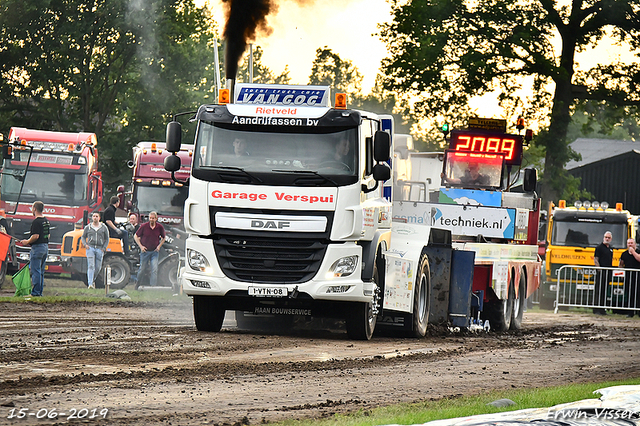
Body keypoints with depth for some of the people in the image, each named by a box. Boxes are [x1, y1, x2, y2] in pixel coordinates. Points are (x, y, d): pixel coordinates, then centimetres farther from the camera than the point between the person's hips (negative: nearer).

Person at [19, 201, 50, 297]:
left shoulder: (36, 222, -16)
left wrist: (27, 242, -6)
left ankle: (35, 292, -8)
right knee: (41, 271, 13)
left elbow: (36, 236, -23)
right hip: (46, 246, 9)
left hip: (37, 247, -9)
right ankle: (40, 292, 15)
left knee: (35, 271, -7)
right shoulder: (46, 220, 13)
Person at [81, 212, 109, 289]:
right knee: (91, 266, -14)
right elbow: (83, 237, 17)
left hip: (99, 249, 1)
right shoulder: (88, 227, 8)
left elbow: (107, 239, 11)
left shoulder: (103, 227, 8)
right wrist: (85, 244, -1)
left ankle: (92, 280, 30)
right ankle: (90, 284, -20)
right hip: (90, 248, -1)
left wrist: (103, 249, 0)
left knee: (98, 267, 5)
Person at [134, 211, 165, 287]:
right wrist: (141, 246, -6)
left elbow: (163, 238, 14)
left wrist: (159, 246, 0)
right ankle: (138, 283, 32)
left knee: (154, 269, -11)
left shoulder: (160, 227, -4)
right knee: (142, 269, 11)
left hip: (154, 252, 0)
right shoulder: (144, 226, -8)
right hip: (145, 251, 0)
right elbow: (136, 236, 2)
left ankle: (153, 285, -9)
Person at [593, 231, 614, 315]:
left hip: (608, 273, 7)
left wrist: (611, 270, 16)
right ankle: (596, 309, -8)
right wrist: (599, 269, -16)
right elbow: (595, 260, -7)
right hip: (601, 272, -7)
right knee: (598, 290, -8)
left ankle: (602, 308, 13)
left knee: (605, 290, 9)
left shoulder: (611, 248, 19)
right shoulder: (599, 247, -3)